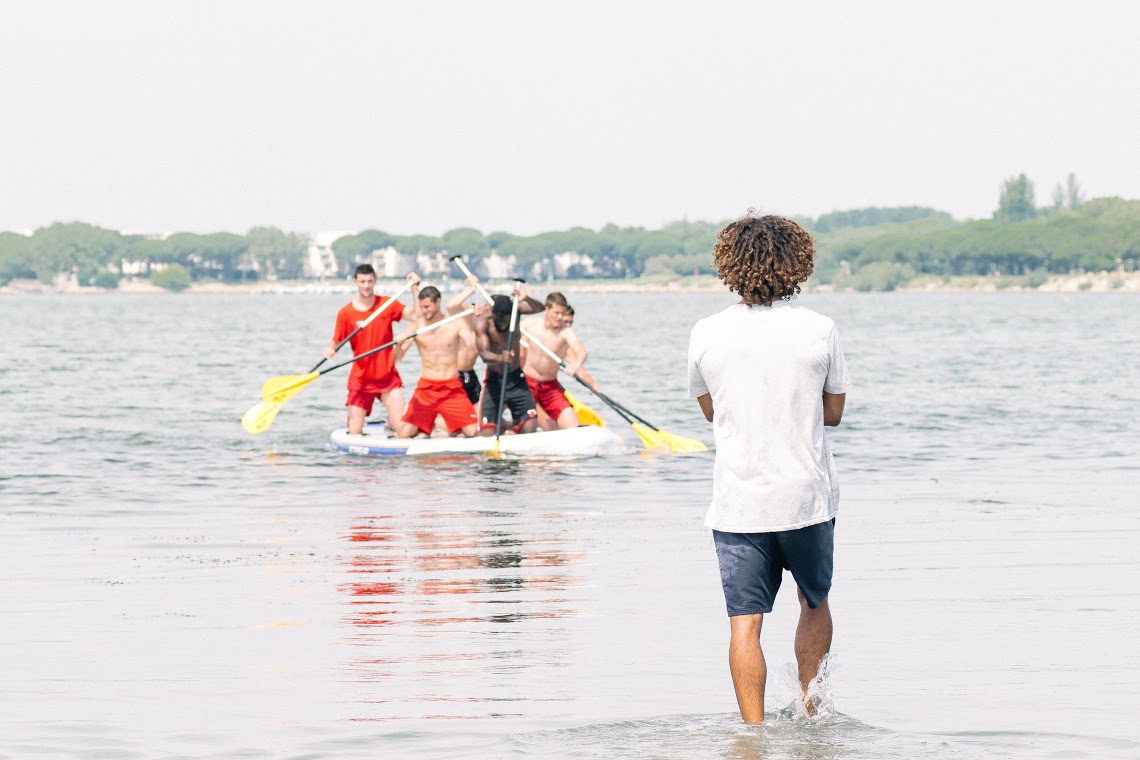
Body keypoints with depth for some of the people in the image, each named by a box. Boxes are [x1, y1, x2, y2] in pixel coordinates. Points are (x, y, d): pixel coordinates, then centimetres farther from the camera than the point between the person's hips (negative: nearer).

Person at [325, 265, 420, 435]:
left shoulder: (388, 304, 1)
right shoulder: (345, 313, -3)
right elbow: (335, 342, 1)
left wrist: (415, 288, -14)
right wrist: (330, 349, -22)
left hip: (388, 376, 0)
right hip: (360, 378, 0)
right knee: (354, 433, -2)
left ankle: (389, 424, 18)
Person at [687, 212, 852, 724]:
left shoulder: (706, 334, -3)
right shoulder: (819, 331, -6)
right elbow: (833, 413, 5)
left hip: (737, 502, 0)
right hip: (806, 495, 0)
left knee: (744, 624, 0)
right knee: (815, 603, 22)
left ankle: (754, 730, -6)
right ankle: (809, 712, 27)